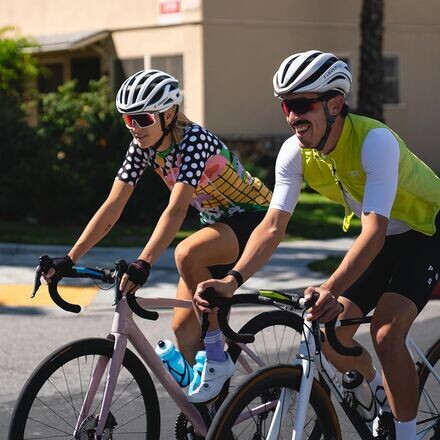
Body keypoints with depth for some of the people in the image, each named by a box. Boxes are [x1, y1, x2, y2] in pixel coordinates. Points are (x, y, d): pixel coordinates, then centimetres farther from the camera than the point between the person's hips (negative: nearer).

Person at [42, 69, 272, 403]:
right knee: (183, 328, -2)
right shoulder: (143, 147, -6)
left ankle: (218, 358, -22)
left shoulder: (194, 140, -27)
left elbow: (175, 211, -39)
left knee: (187, 253, -36)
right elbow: (112, 207, -8)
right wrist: (69, 259, -16)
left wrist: (143, 263, -50)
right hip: (217, 223, 8)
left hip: (253, 216, -8)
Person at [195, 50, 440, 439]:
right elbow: (273, 226, -20)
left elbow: (375, 232, -42)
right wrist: (232, 280, -36)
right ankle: (382, 396, 29)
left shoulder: (374, 141, -35)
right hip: (379, 238, 6)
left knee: (386, 334, -24)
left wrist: (332, 289, -56)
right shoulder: (295, 152, -16)